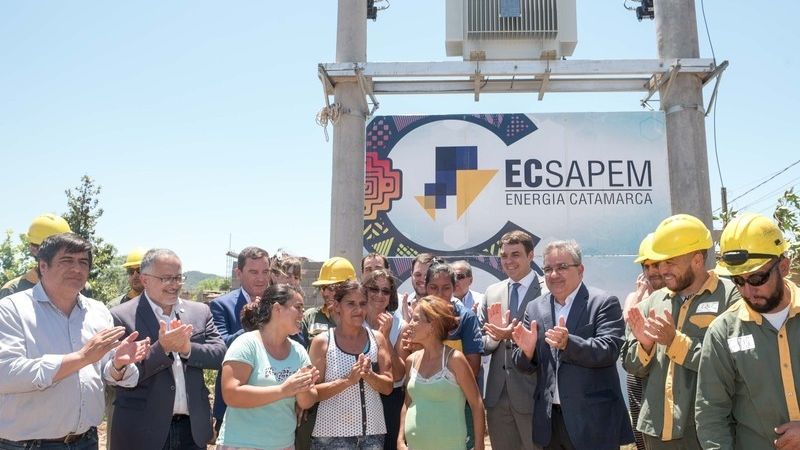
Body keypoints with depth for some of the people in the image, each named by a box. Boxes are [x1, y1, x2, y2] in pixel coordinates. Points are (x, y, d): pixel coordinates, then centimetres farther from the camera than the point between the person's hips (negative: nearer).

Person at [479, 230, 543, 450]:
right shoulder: (492, 292, 9)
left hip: (532, 394, -5)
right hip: (497, 395, 5)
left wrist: (515, 335, -24)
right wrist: (495, 337, -11)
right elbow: (481, 343, 9)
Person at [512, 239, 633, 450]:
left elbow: (609, 350, -18)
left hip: (593, 419, -4)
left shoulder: (605, 303, -6)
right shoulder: (534, 308, 7)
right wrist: (527, 349, -15)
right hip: (550, 419, 4)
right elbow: (526, 366, 7)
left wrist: (568, 343, -33)